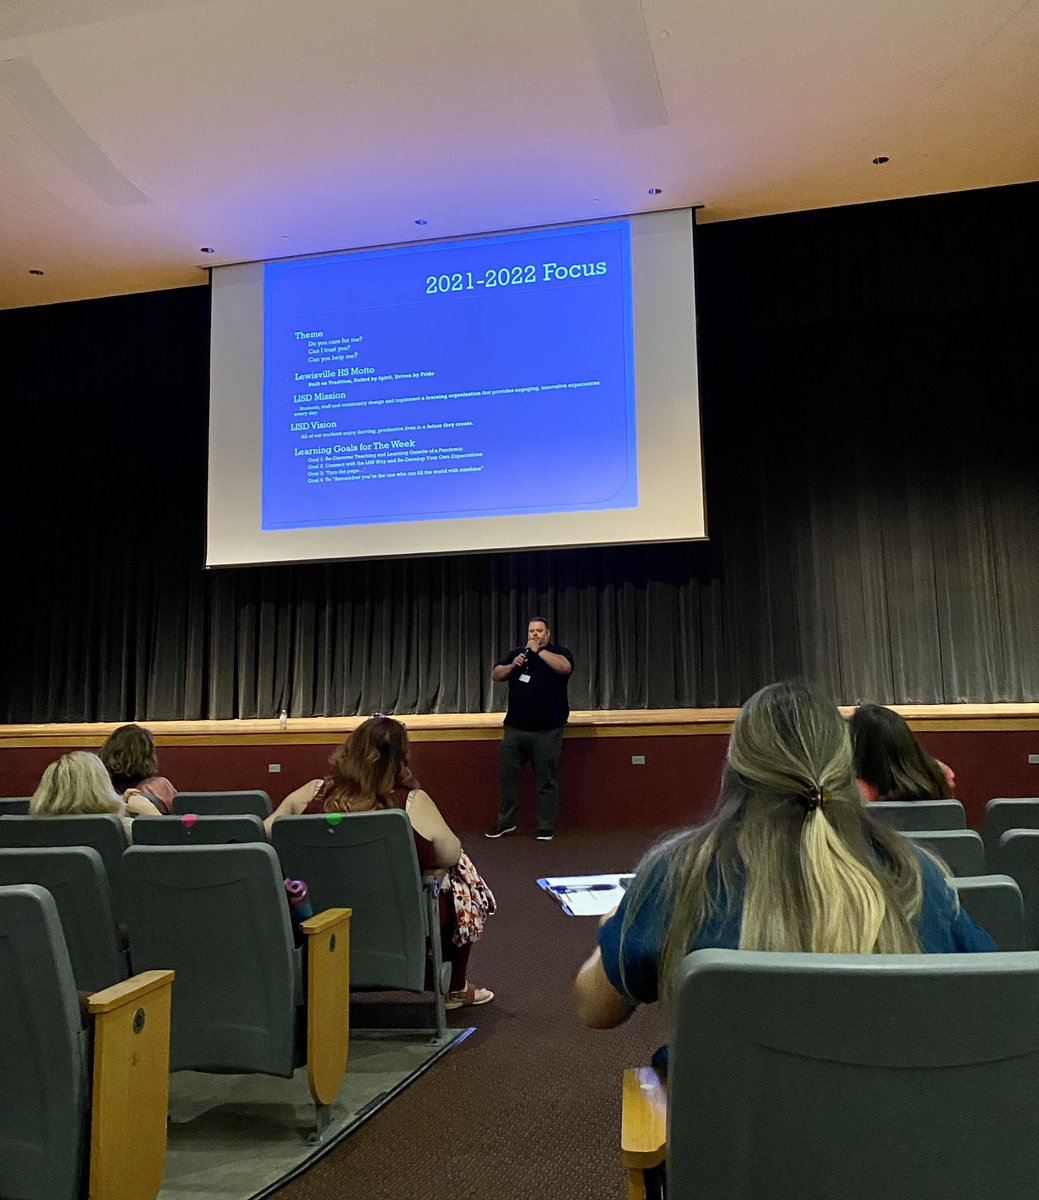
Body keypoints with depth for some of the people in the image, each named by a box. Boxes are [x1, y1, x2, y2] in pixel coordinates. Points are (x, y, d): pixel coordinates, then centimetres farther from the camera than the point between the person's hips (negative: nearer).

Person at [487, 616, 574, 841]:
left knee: (547, 780, 1)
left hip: (548, 730, -4)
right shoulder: (516, 653, 15)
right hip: (515, 728, 4)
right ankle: (506, 822, 19)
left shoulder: (559, 652, 2)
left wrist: (539, 650, -15)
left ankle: (546, 828, 10)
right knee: (507, 775, 6)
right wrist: (513, 666, -6)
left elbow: (564, 667, -21)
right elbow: (496, 675, 12)